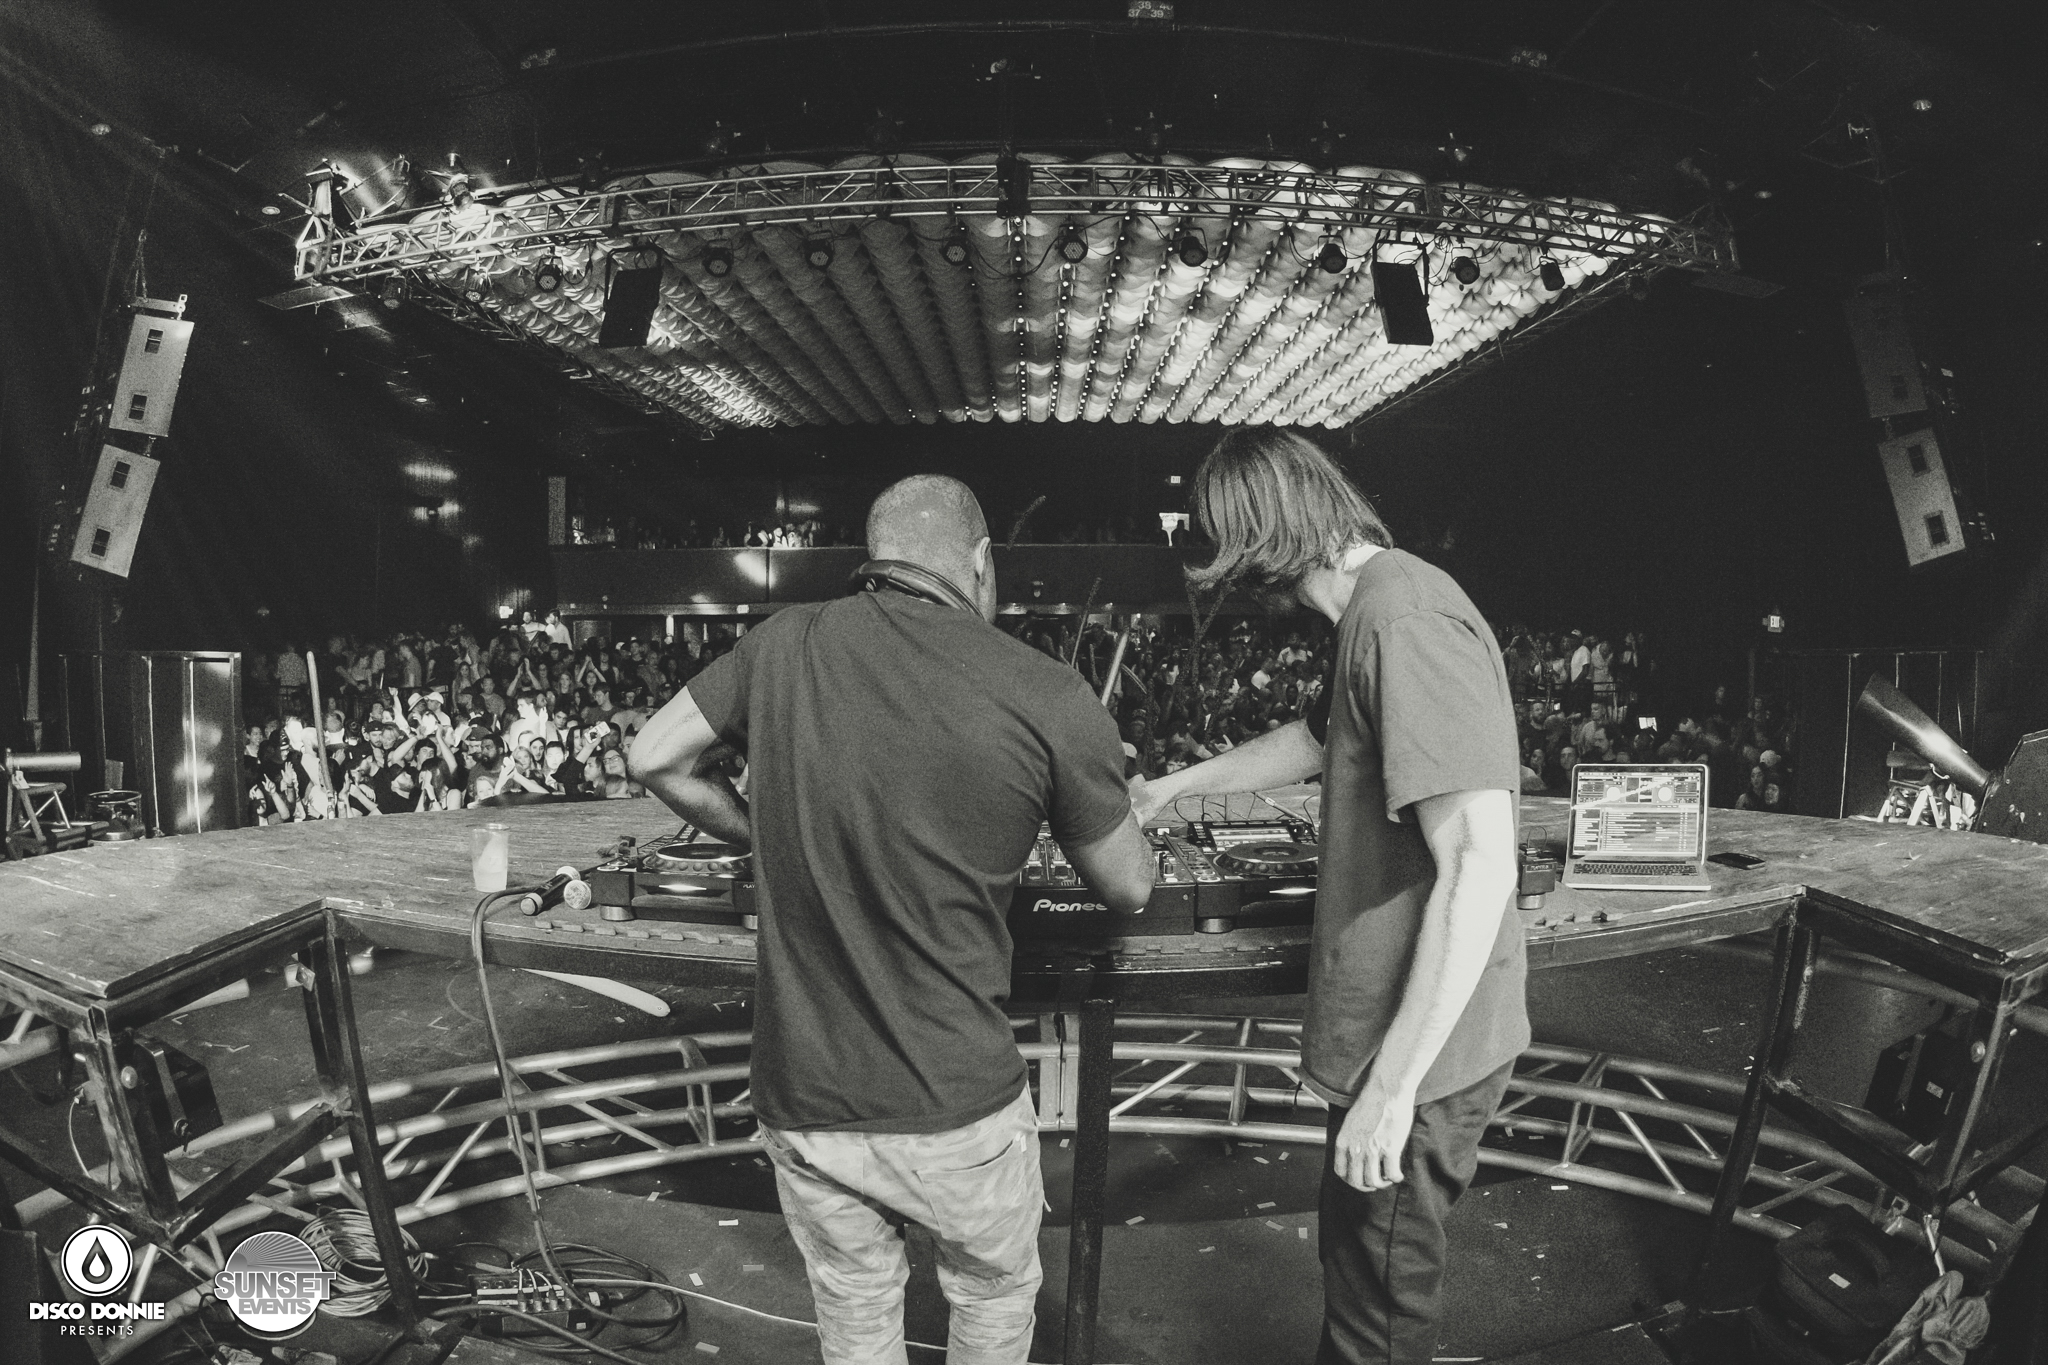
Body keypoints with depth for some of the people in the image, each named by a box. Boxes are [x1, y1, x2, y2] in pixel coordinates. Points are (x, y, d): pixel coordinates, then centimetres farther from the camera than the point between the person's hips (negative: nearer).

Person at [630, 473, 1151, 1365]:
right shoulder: (1051, 701, -17)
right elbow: (1129, 892, -3)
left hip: (799, 1099, 3)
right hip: (952, 1107, -3)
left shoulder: (784, 644, -7)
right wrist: (1106, 793, 17)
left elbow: (656, 760, 6)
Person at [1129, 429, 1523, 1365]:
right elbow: (1313, 739, 26)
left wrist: (1393, 1082, -25)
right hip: (1399, 1023, 9)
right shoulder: (1379, 606, 8)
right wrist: (1176, 786, 31)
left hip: (1422, 1044, -9)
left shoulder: (1405, 619, -25)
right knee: (1359, 1262, 26)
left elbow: (1479, 863, -29)